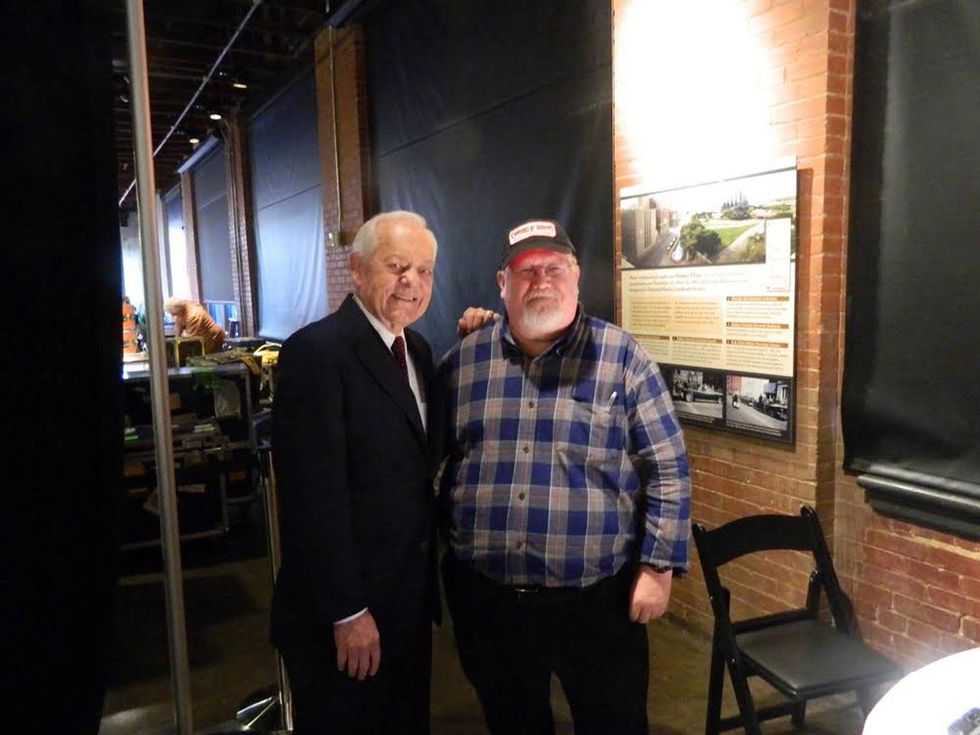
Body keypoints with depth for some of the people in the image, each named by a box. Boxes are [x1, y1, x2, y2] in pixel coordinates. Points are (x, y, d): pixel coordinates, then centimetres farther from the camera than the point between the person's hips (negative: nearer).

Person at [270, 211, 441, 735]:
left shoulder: (417, 350, 8)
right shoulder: (316, 351, -18)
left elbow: (419, 460, 9)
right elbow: (315, 494, -21)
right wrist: (346, 611, -19)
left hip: (410, 598, 8)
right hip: (343, 611, -7)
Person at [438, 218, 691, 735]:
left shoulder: (623, 359, -6)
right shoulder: (461, 361, 2)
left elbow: (668, 470, -4)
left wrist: (657, 567, -7)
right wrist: (447, 551, 6)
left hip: (597, 599, -2)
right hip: (485, 596, 3)